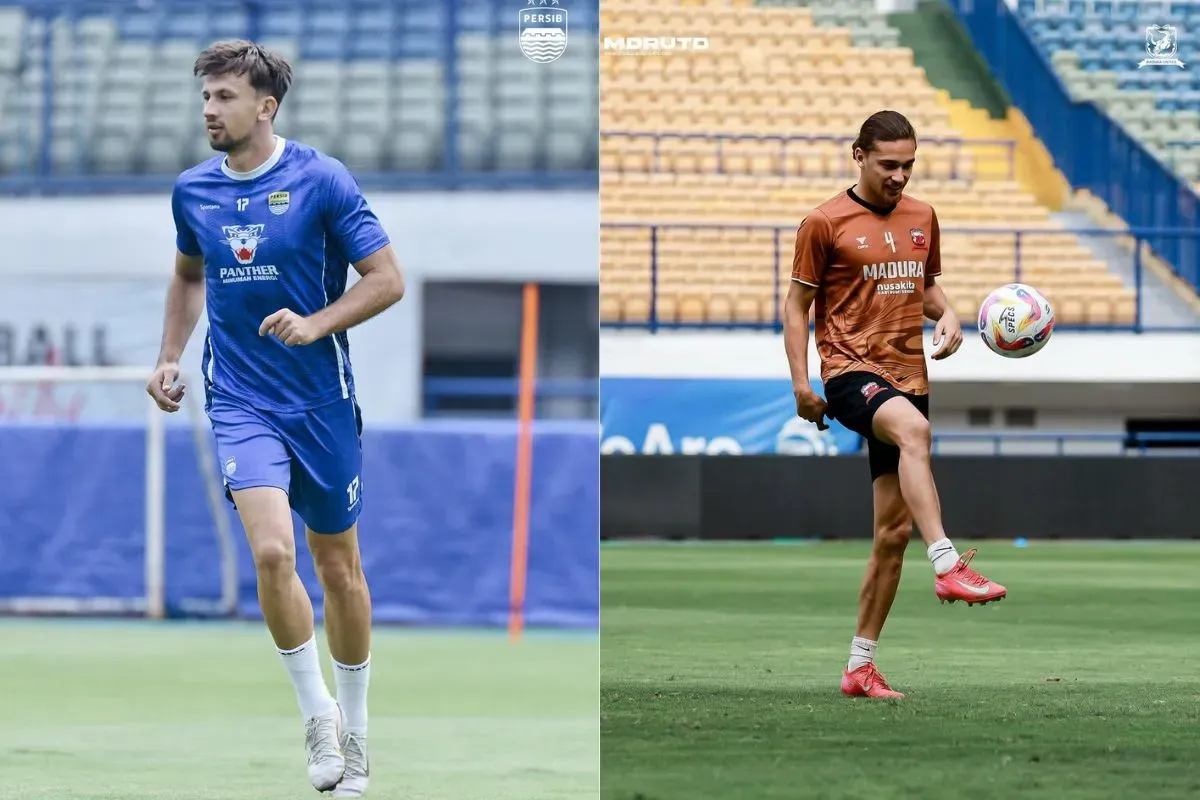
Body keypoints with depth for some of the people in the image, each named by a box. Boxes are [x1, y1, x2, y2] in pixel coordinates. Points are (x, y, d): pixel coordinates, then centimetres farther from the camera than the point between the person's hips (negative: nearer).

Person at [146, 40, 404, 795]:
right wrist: (170, 357, 11)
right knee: (272, 551, -20)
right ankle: (317, 713, -5)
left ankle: (354, 729, 25)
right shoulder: (192, 191, 4)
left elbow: (388, 279, -7)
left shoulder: (322, 179, -8)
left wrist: (315, 323, -20)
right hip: (241, 400, 1)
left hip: (322, 400, -1)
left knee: (338, 566, 9)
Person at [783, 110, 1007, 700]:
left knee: (894, 530, 5)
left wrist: (946, 315, 4)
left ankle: (860, 667, 13)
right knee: (913, 429, -40)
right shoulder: (825, 223, -2)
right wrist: (801, 384, -7)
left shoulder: (922, 218, 14)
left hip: (908, 378, 6)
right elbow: (797, 304, 1)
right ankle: (948, 568, -52)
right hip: (851, 370, -6)